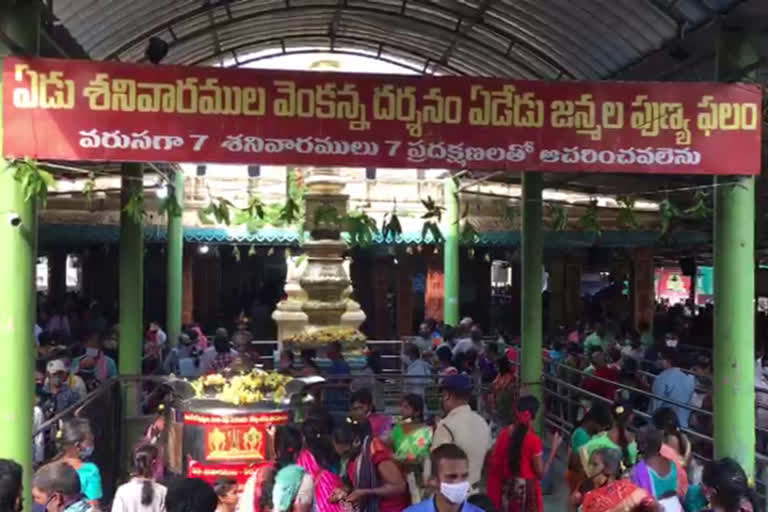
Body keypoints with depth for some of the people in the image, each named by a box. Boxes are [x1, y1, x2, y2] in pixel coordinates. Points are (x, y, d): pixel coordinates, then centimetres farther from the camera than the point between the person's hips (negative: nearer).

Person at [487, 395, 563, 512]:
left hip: (507, 488, 5)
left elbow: (494, 463, 2)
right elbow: (541, 473, -14)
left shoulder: (504, 434, -3)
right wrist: (554, 449, -10)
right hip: (527, 489, -5)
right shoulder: (534, 440, -18)